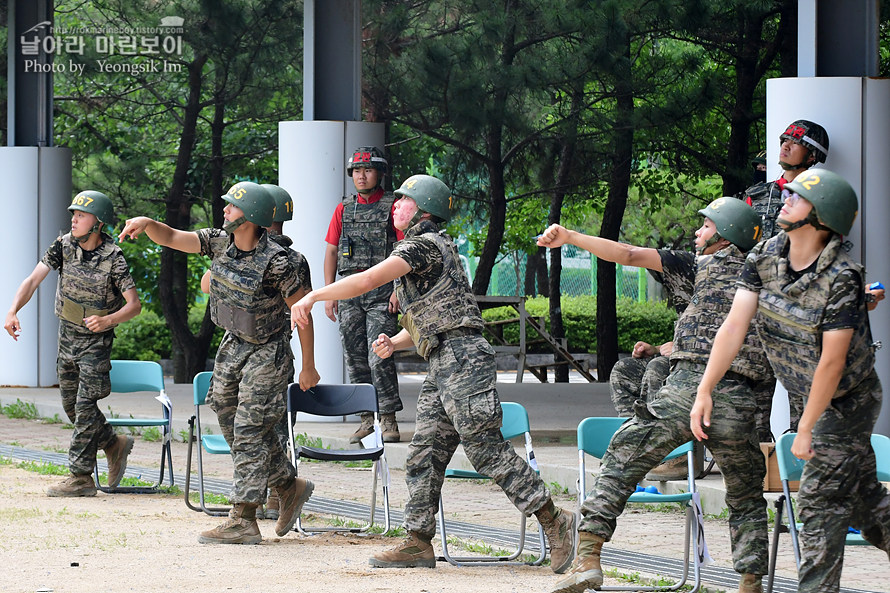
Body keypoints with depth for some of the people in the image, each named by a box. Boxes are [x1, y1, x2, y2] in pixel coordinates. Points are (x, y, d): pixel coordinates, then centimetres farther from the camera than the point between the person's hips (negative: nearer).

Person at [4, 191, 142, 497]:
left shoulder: (112, 258, -19)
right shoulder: (63, 245, -7)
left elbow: (134, 304, -19)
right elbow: (33, 279, -12)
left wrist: (108, 320, -37)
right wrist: (12, 312, -27)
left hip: (96, 337, -6)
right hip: (68, 333, 6)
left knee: (85, 405, -9)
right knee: (71, 403, 13)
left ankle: (81, 477, -5)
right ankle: (114, 444, 33)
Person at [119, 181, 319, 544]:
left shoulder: (275, 262, -24)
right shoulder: (221, 242, -4)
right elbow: (172, 238, 0)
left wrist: (308, 367, -11)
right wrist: (146, 223, -23)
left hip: (266, 352, -8)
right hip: (234, 345, 8)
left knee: (249, 434, -8)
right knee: (232, 425, 13)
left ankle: (243, 521, -5)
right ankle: (290, 487, 29)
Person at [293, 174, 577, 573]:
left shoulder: (423, 245, -7)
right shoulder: (416, 251, 25)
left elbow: (367, 280, -17)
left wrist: (312, 297, -9)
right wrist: (393, 343, 11)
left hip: (462, 360, -10)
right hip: (441, 371, 10)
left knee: (487, 450, -12)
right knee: (424, 455, 6)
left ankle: (554, 522, -8)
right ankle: (418, 543, 7)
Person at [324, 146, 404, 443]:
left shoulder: (393, 207, 0)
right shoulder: (343, 209, 13)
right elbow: (331, 251, 14)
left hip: (382, 292, -5)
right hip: (349, 292, 5)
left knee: (379, 358, -11)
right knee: (355, 359, 5)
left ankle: (388, 419, -6)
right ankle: (366, 418, 11)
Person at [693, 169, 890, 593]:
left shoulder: (842, 278, -28)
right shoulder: (765, 257, -8)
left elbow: (832, 362, -26)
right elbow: (735, 324, -8)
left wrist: (805, 430, -22)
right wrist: (705, 391, -13)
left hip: (848, 400, -7)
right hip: (814, 395, 7)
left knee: (821, 499, -9)